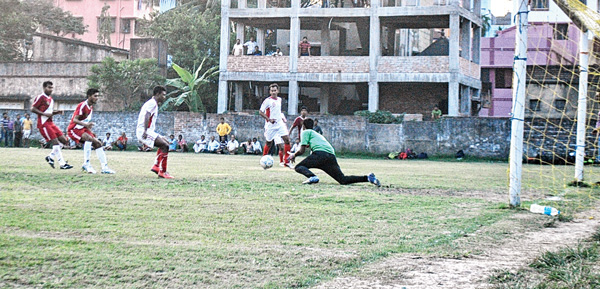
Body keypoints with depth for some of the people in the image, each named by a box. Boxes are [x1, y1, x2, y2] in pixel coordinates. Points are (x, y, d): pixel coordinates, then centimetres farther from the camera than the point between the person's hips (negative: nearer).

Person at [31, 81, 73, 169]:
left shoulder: (51, 99, 18)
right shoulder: (41, 97, -8)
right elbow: (33, 109, -12)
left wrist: (57, 112, 7)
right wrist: (45, 114, -20)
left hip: (50, 123, 9)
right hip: (43, 124, -9)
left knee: (64, 141, 2)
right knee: (55, 142, -13)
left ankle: (51, 157, 12)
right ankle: (62, 164, -10)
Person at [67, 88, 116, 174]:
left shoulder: (91, 107, 10)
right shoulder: (82, 105, -18)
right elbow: (74, 120, -28)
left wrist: (89, 128, 16)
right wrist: (86, 124, -42)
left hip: (83, 129, 9)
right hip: (74, 129, -9)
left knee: (98, 144, 2)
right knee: (89, 139, -34)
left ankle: (105, 168, 4)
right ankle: (86, 164, -31)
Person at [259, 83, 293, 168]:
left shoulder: (279, 99, 11)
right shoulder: (267, 100, -10)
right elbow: (260, 112, -12)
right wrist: (269, 119, -20)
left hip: (280, 124, 5)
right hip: (270, 126, -5)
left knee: (287, 140, -8)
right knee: (269, 143, 5)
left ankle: (286, 161, -5)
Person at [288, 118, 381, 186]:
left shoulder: (305, 132, 17)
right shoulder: (318, 134, 39)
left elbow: (302, 150, 9)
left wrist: (294, 155, 28)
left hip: (320, 153, -6)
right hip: (332, 155, 6)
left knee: (299, 167, 7)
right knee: (343, 180, 1)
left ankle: (312, 177, -26)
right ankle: (368, 177, -17)